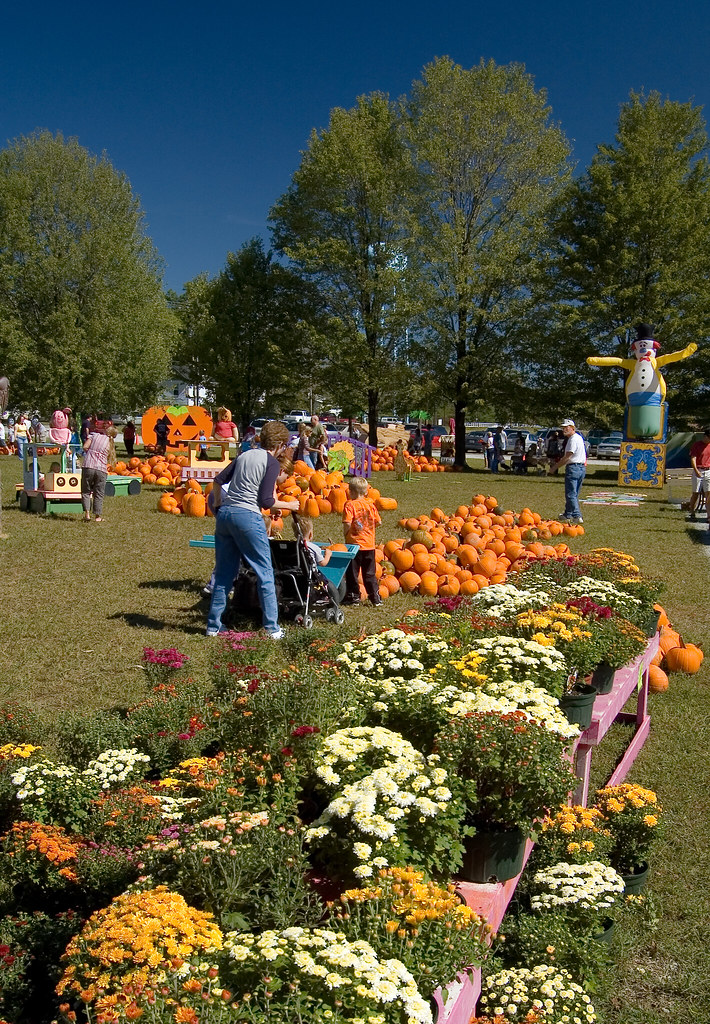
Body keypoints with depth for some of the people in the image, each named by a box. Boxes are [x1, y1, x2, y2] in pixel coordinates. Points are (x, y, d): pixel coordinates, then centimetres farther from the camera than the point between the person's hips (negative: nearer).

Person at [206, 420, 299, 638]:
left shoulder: (244, 455, 17)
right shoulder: (272, 462, -3)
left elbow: (218, 481, 16)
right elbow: (265, 501, -10)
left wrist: (219, 506, 28)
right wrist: (288, 505, 5)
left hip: (224, 514, 7)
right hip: (248, 516, -7)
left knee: (224, 574, 14)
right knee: (265, 573, 3)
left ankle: (213, 625, 18)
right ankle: (272, 628, 5)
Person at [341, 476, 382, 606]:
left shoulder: (350, 505, -11)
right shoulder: (370, 504, 3)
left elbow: (347, 523, -22)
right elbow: (378, 522, 3)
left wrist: (345, 534, -4)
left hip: (354, 543, -4)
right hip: (369, 544, 4)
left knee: (352, 572, 8)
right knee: (370, 573, 13)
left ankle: (353, 596, 12)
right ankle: (375, 597, 15)